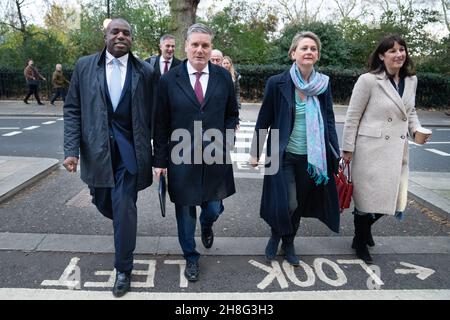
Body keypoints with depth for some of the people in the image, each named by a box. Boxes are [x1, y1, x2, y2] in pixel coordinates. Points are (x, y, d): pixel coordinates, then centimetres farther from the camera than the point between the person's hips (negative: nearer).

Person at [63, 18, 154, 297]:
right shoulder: (85, 66, 3)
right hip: (96, 148, 3)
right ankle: (124, 223, 53)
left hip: (129, 149, -2)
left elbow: (153, 115, 2)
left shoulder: (145, 71, -1)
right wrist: (72, 149, -6)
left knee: (125, 209, -2)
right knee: (103, 202, 16)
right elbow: (73, 110, 3)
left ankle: (123, 269, 18)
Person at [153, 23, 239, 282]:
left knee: (214, 207, 11)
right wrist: (161, 159, -1)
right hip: (181, 158, -1)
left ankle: (206, 225, 49)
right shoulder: (169, 79, -3)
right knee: (186, 212, 10)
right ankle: (191, 257, 33)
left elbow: (232, 113, 12)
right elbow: (161, 123, 0)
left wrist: (225, 137, -5)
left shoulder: (224, 77, 2)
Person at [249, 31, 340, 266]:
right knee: (287, 204, -6)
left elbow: (329, 121, 6)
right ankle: (276, 234, 27)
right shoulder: (277, 83, -9)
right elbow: (264, 120, -3)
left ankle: (288, 243, 36)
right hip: (283, 155, -3)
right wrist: (255, 152, 0)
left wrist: (335, 154, 2)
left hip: (312, 157, 3)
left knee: (300, 203, 13)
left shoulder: (323, 84, 0)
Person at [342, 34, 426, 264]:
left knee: (389, 197, 12)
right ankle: (360, 241, 29)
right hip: (372, 150, -6)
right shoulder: (368, 80, -11)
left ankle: (365, 227, 43)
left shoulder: (411, 81, 8)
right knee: (368, 198, 4)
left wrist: (417, 129, 1)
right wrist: (348, 148, -7)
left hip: (397, 150, 6)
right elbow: (353, 116, -7)